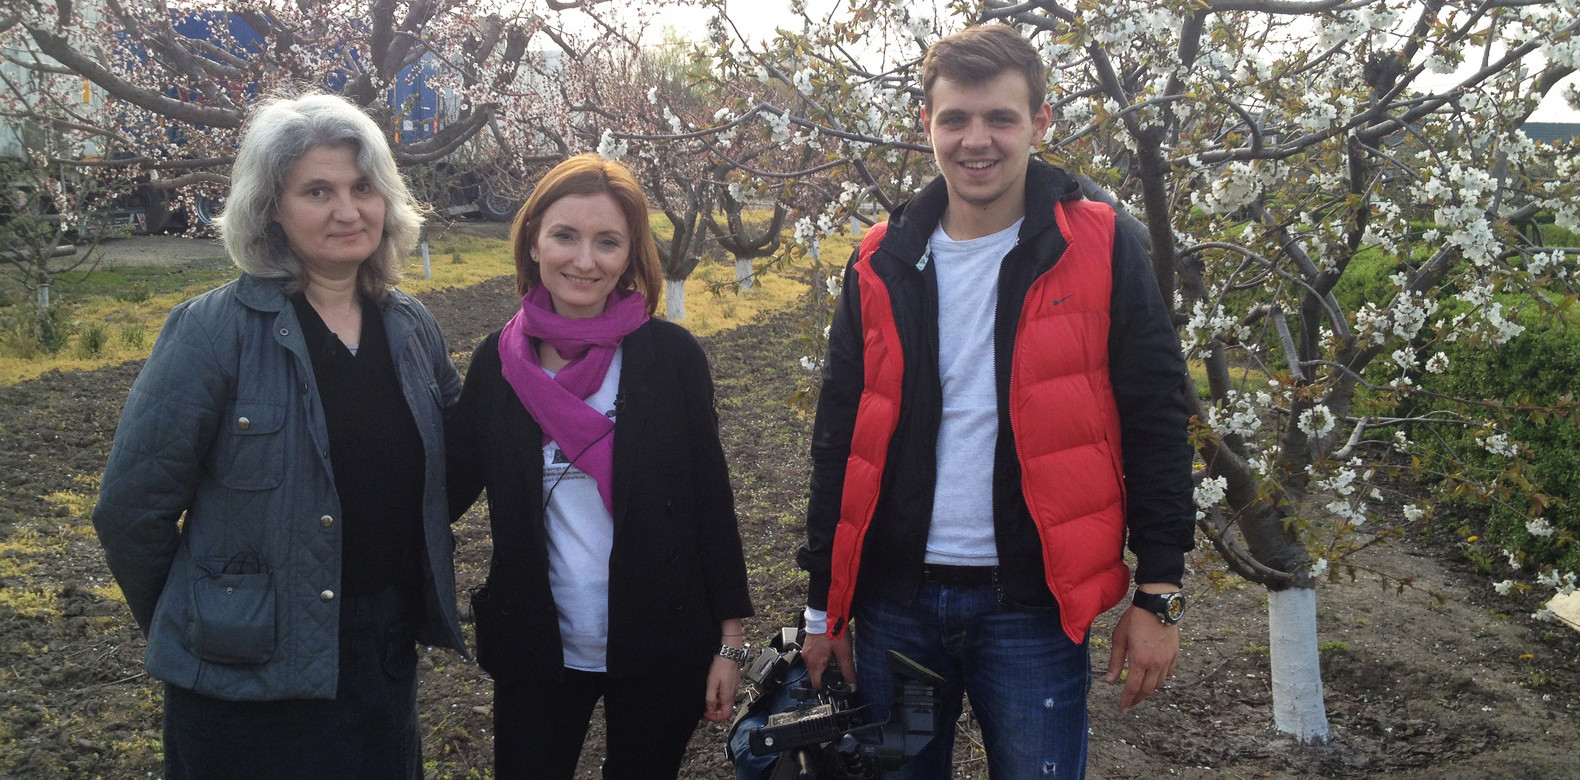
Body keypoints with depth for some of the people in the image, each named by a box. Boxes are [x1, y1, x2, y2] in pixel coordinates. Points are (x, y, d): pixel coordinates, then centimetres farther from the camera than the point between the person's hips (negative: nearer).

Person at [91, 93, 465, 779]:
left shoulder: (412, 329, 1)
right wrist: (191, 628, 1)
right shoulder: (214, 329, -15)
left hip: (386, 663, 5)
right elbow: (131, 509, -11)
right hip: (250, 682, -5)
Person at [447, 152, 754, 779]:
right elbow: (451, 488, 4)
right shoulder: (498, 361, -1)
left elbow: (711, 499, -5)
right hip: (538, 654, 2)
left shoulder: (670, 356, -7)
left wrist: (729, 641, -5)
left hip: (661, 654, -1)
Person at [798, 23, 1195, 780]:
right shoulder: (882, 264, 5)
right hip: (894, 602, 3)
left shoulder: (1099, 253, -3)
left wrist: (1158, 593, -5)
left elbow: (1154, 428, -2)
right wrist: (824, 604, 7)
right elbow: (838, 441, 8)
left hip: (1031, 606, -3)